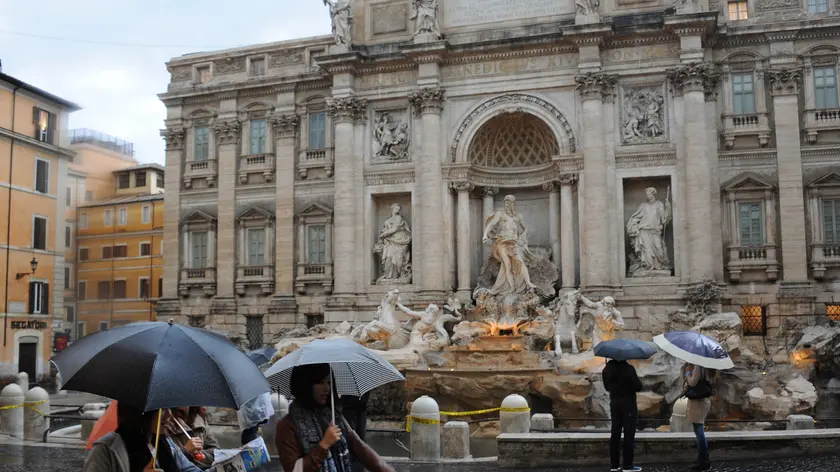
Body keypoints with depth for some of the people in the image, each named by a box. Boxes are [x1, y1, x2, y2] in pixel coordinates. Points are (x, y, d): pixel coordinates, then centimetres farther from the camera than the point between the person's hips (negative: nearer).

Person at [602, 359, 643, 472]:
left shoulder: (607, 369, 2)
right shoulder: (628, 368, -17)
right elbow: (638, 387, -15)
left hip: (614, 403, 6)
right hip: (628, 403, -6)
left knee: (615, 433, 10)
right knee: (629, 433, 0)